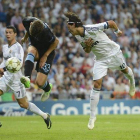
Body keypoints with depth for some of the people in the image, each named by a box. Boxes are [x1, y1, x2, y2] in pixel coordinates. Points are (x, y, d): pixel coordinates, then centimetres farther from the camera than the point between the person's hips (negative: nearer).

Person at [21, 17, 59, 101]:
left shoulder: (46, 32, -37)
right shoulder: (27, 21, -21)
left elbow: (56, 42, -16)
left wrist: (45, 56, -15)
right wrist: (25, 37, 23)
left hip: (47, 53, -4)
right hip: (35, 47, 4)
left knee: (39, 83, -10)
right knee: (31, 51, -37)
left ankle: (47, 88, 29)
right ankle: (27, 78, -48)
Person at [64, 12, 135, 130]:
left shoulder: (92, 29, -30)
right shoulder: (78, 36, -8)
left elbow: (111, 23, -19)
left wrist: (117, 31, 0)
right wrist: (87, 46, -18)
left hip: (114, 53, -4)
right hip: (100, 59, 4)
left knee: (125, 70, 22)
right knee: (96, 84, -9)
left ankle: (132, 82, 63)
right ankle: (92, 116, -5)